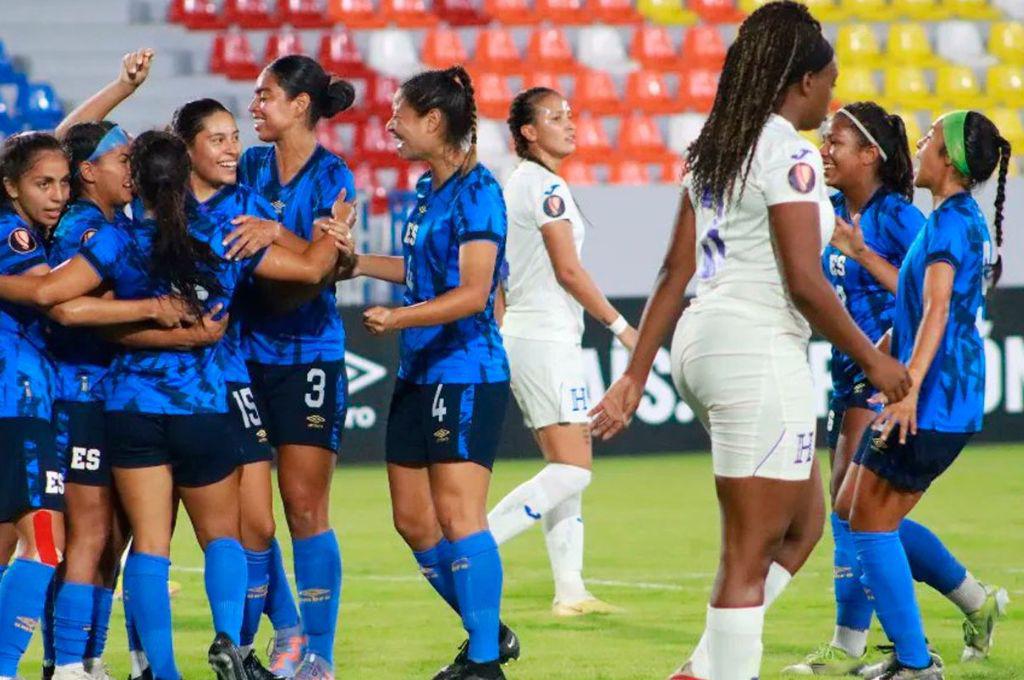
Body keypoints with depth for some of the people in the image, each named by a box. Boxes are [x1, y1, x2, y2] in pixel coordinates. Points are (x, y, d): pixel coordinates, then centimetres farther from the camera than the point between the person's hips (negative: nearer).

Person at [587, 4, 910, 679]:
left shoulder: (716, 150, 13)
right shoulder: (789, 153, -12)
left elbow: (675, 274, 14)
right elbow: (804, 282, -17)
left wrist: (635, 377, 15)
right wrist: (872, 359, -6)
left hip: (704, 344, 9)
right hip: (758, 352, -9)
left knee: (803, 523, 18)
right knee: (751, 553, -4)